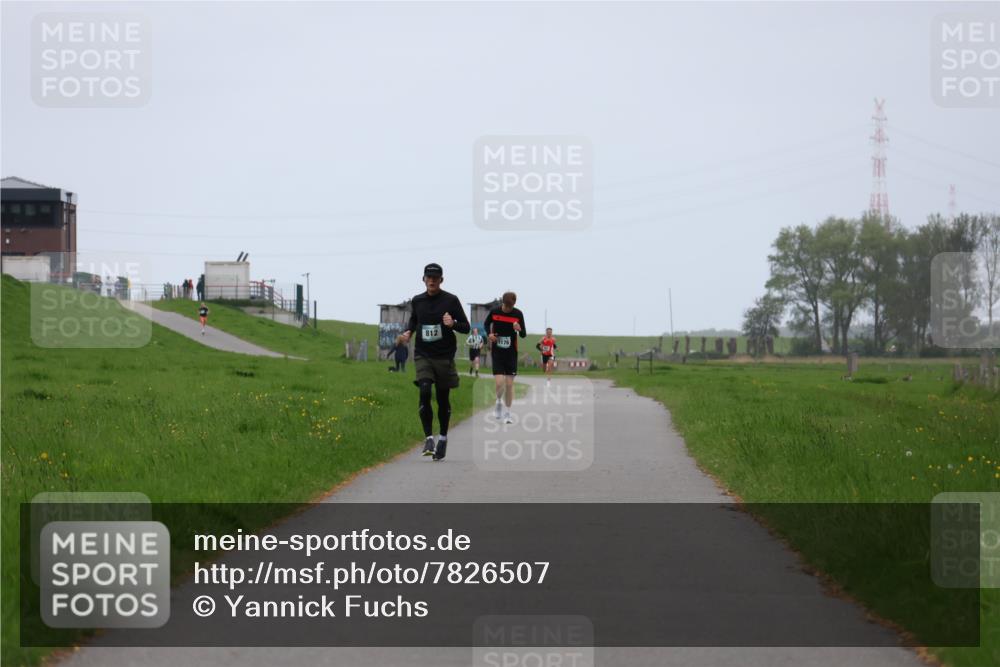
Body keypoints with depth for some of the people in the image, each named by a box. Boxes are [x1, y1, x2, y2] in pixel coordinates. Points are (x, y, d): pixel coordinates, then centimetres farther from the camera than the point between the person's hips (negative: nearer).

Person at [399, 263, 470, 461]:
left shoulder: (451, 300, -3)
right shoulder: (417, 301, 6)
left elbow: (466, 327, 0)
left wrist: (453, 324, -21)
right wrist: (408, 332, 4)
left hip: (444, 356, -1)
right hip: (423, 355, 1)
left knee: (443, 398, 7)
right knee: (425, 393, -18)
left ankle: (443, 438, 25)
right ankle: (428, 438, -14)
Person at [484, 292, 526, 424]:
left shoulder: (518, 314, -6)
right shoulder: (494, 312, -7)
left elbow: (524, 335, -1)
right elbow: (486, 323, 14)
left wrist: (519, 329, -24)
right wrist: (489, 334, -6)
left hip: (511, 353, 1)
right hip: (497, 352, -1)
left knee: (509, 383, 2)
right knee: (500, 382, -13)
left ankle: (507, 413, 15)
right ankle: (499, 402, 18)